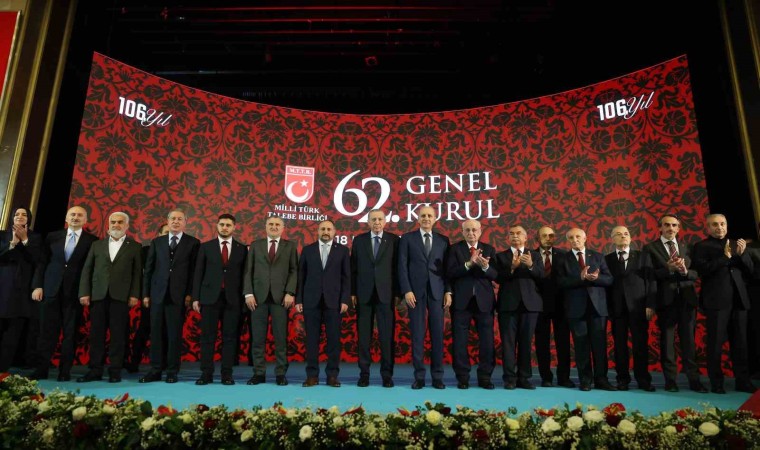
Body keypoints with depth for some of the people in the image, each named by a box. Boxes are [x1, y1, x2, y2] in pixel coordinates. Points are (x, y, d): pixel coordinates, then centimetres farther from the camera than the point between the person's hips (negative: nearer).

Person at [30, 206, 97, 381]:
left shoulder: (92, 240, 1)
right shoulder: (53, 237, 10)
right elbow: (42, 263, 9)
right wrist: (37, 286, -1)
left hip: (75, 292, -2)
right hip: (51, 290, 2)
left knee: (70, 333, 2)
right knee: (47, 331, 4)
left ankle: (65, 371, 9)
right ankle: (41, 369, 11)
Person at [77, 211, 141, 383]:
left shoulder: (134, 246, 6)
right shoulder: (97, 245, 14)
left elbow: (137, 272, 1)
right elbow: (87, 270, 11)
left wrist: (134, 295, -7)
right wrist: (84, 293, 2)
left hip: (120, 296, -3)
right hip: (98, 295, 3)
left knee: (118, 334, 1)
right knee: (96, 334, 5)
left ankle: (115, 371, 8)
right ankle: (95, 370, 13)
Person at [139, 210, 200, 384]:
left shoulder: (193, 243, 3)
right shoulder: (157, 242, 12)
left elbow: (195, 270, 0)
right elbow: (148, 269, 11)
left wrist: (190, 294, -7)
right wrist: (145, 294, 5)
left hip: (178, 295, -3)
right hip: (157, 294, 3)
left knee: (175, 334, 1)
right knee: (156, 333, 5)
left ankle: (172, 371, 9)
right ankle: (155, 370, 13)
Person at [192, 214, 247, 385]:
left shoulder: (242, 249, 6)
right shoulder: (206, 247, 7)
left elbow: (244, 275, 5)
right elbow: (198, 273, 5)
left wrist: (244, 299, 0)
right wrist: (195, 297, -1)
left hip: (232, 299, 0)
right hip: (210, 297, 0)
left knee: (230, 337, 2)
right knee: (207, 337, 2)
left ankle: (227, 374, 8)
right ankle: (206, 373, 9)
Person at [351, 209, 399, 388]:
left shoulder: (394, 240, 4)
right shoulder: (359, 240, 8)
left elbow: (397, 268, 1)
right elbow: (353, 268, 7)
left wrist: (398, 293, -3)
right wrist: (352, 292, 2)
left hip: (386, 294, -1)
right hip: (364, 294, 1)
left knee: (387, 336, 0)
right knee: (363, 336, 5)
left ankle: (387, 374, 10)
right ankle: (364, 373, 14)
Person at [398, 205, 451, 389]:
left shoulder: (443, 240, 11)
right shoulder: (407, 238, 6)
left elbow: (447, 268, 9)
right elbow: (402, 267, 0)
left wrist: (448, 291, 0)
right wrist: (407, 291, -8)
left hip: (437, 292, 2)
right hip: (415, 292, -1)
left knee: (437, 334, 3)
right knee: (417, 335, 1)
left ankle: (437, 376, 12)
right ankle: (419, 376, 9)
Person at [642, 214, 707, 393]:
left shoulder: (686, 247, 13)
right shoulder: (650, 248, 1)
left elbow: (696, 274, 6)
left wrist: (685, 271, -14)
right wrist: (669, 268, -20)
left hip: (687, 298, 3)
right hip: (666, 299, -3)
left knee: (689, 340, 5)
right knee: (667, 340, 3)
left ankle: (694, 380, 10)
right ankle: (670, 380, 10)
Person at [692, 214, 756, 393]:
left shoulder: (736, 244, 18)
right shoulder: (701, 246, 3)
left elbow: (750, 270, 12)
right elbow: (703, 270, -11)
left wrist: (742, 254, -4)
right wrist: (725, 256, -14)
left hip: (738, 299, 5)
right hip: (716, 300, -5)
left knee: (740, 342, 7)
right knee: (716, 343, -1)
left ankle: (743, 381, 15)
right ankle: (716, 383, 5)